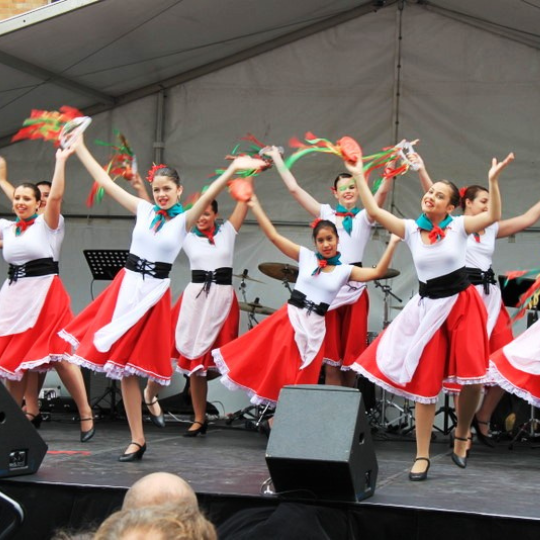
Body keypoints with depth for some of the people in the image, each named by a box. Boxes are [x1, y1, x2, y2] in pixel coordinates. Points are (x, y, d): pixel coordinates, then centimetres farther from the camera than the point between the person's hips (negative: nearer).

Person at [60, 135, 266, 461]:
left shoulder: (184, 220, -3)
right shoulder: (144, 210, 5)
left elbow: (208, 197, -19)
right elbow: (105, 181, 10)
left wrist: (233, 170, -35)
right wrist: (79, 147, 12)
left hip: (154, 293, -3)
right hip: (127, 287, 3)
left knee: (149, 358, -1)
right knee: (123, 362, 2)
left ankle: (151, 395, 39)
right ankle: (137, 440, 10)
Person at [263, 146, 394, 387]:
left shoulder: (364, 217, 8)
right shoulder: (326, 213, 11)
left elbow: (383, 191, -8)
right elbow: (294, 188, 7)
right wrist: (277, 158, 7)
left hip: (355, 288, 0)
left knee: (352, 356, 2)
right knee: (331, 358, 0)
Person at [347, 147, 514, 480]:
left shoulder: (459, 226, -4)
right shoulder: (412, 230, 2)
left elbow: (493, 216, -19)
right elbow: (374, 211, -3)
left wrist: (494, 180, -29)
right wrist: (359, 176, -3)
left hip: (463, 304, -2)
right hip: (429, 307, 2)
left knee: (472, 378, -7)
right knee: (426, 382, 1)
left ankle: (462, 436, 22)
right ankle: (422, 456, 7)